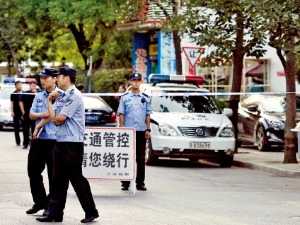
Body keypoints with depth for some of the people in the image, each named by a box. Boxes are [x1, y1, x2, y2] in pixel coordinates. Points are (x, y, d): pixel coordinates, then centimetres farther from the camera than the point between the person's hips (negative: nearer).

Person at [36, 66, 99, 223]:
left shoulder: (74, 96, -13)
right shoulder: (62, 96, 16)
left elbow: (58, 119, -15)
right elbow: (54, 118, 16)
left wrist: (50, 103, 1)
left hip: (72, 143, -9)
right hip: (60, 141, 9)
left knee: (76, 178, -4)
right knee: (58, 179, 8)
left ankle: (91, 212, 5)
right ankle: (55, 213, 11)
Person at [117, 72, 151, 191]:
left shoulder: (146, 98, 11)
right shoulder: (125, 97, 4)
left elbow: (148, 115, 12)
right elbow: (121, 114, 2)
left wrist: (148, 129, 4)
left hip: (141, 131, 2)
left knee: (141, 158, 4)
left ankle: (140, 182, 9)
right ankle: (125, 182, 3)